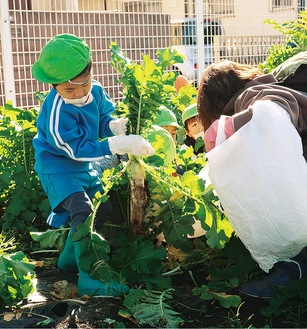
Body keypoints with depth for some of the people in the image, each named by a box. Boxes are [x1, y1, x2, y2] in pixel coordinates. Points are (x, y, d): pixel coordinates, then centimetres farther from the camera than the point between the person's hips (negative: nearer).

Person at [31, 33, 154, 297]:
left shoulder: (96, 90, -11)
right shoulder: (56, 111, -32)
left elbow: (103, 120, 3)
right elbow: (77, 150, -30)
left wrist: (117, 126, -22)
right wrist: (118, 145, -38)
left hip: (83, 165, 9)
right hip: (58, 166, -8)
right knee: (82, 211, -26)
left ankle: (70, 259, 36)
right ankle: (89, 278, -20)